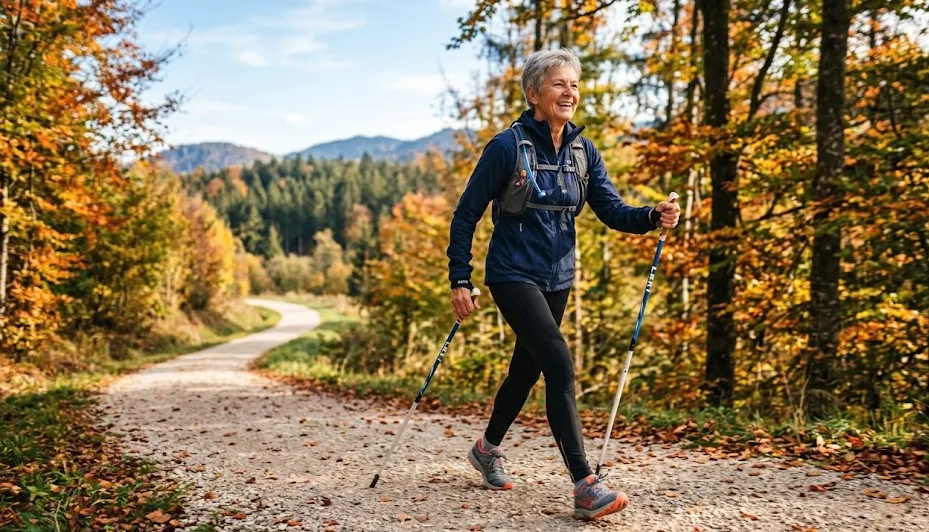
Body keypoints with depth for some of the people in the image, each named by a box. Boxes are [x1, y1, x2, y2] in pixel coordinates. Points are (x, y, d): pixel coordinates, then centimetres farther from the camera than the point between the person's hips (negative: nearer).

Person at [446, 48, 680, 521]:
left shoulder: (583, 152, 5)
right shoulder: (508, 145, -12)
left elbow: (613, 211, -1)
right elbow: (466, 215, -8)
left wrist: (654, 216, -21)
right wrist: (460, 281, -12)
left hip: (557, 278, 7)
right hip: (514, 274, -6)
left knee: (527, 369, 16)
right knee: (559, 363, -19)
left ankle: (487, 448, 40)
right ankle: (585, 486, -15)